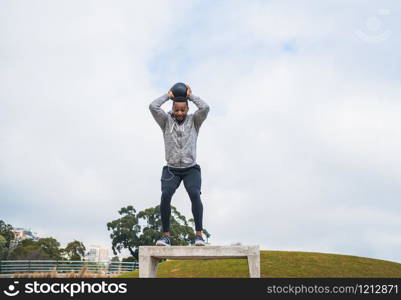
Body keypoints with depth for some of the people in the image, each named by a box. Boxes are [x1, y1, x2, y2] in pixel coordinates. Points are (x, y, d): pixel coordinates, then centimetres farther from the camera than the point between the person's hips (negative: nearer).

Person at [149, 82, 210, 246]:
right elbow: (152, 107, -9)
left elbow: (205, 108, -14)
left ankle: (199, 235, -24)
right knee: (165, 196, -25)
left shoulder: (194, 120, 5)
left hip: (191, 169, -1)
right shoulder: (166, 121, 6)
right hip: (171, 170, 1)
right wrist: (168, 96, 4)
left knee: (195, 194, -28)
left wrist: (191, 96, 0)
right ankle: (166, 236, -17)